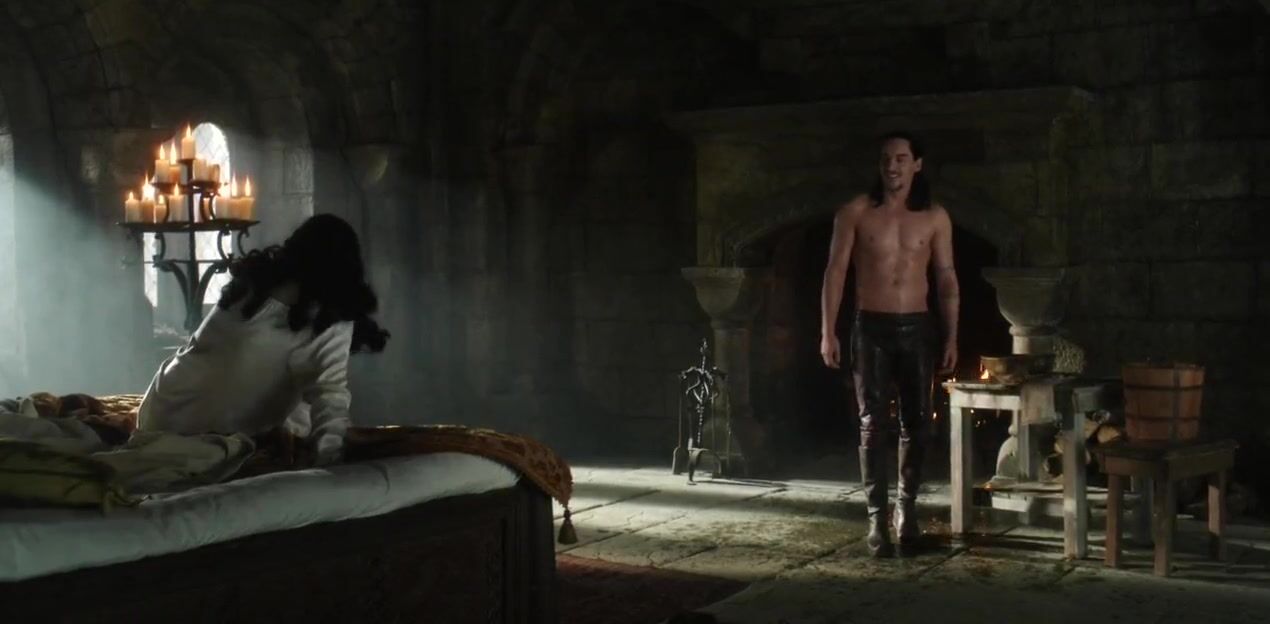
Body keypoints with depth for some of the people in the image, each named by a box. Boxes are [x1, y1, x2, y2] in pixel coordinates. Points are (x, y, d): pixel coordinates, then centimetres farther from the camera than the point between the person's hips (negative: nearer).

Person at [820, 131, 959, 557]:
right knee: (873, 423, -4)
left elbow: (946, 279, 6)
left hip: (918, 328, 2)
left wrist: (951, 337, 0)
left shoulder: (935, 217, 4)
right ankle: (877, 518, 0)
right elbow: (835, 272, -2)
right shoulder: (855, 213, -1)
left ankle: (907, 507, 23)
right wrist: (828, 332, -8)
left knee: (915, 422, 7)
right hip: (871, 328, -2)